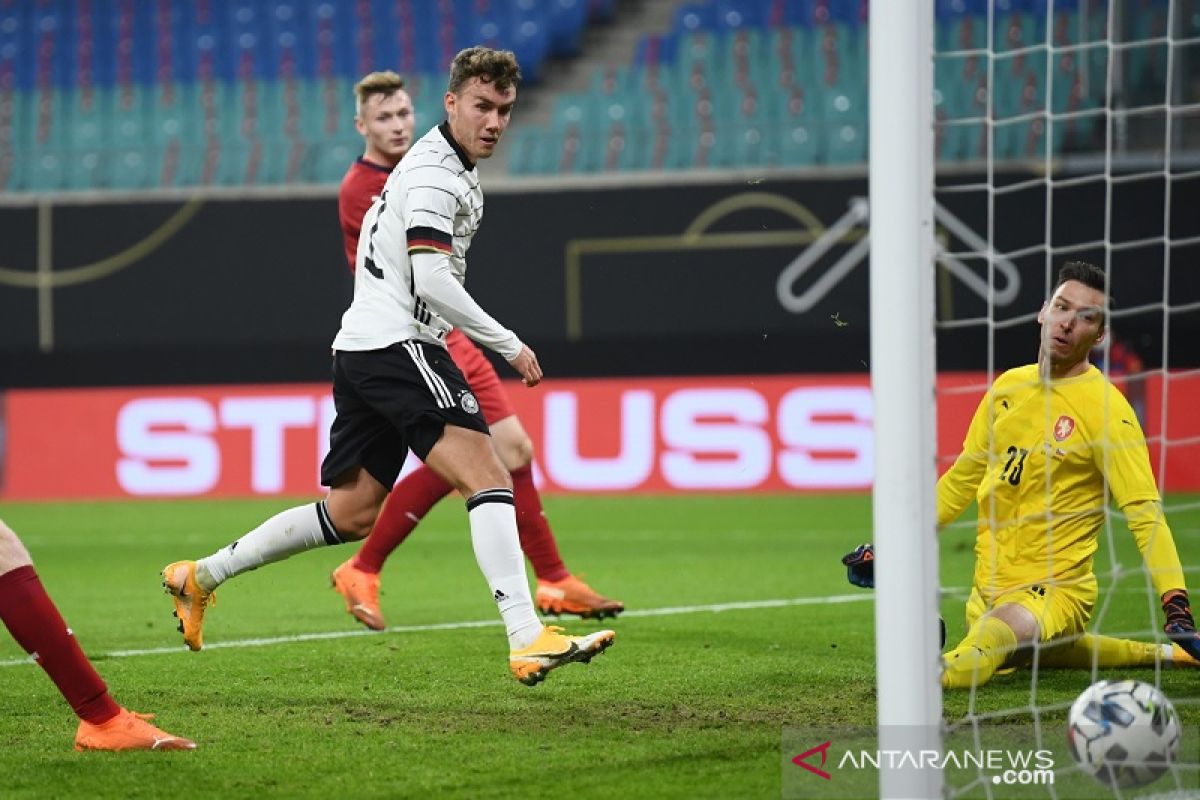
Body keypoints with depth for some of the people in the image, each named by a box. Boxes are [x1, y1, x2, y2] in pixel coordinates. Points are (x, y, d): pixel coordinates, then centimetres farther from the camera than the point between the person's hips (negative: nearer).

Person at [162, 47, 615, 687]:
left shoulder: (453, 171, 20)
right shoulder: (435, 175, -13)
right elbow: (433, 281, -21)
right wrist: (509, 345, -18)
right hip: (397, 344, -10)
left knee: (351, 513, 14)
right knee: (488, 479, -20)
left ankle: (202, 575, 20)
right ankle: (528, 640, -30)